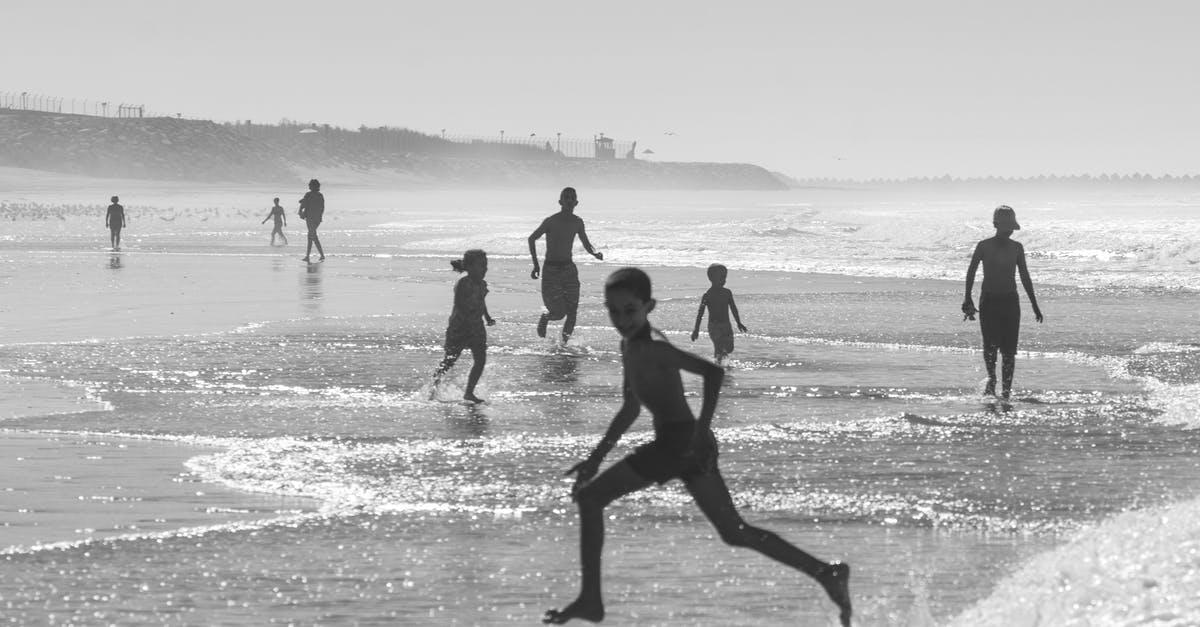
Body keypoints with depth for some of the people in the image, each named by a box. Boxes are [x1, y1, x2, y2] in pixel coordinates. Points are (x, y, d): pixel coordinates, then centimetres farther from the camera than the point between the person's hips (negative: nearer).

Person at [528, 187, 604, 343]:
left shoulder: (577, 223, 5)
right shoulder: (551, 221, -10)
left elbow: (586, 244, 18)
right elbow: (532, 239, 2)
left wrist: (595, 254, -5)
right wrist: (535, 264, -3)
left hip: (569, 269, 4)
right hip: (551, 270, -4)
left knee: (572, 312, -4)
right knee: (558, 313, -10)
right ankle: (545, 317, 24)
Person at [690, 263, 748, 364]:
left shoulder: (727, 293, 6)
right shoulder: (708, 295, -10)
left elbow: (733, 308, 18)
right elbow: (700, 313, -11)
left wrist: (739, 323, 20)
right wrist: (696, 329, -14)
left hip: (726, 325, 6)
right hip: (714, 326, -5)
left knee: (729, 348, 4)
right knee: (719, 349, -12)